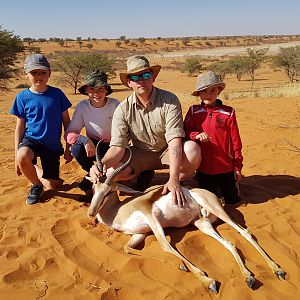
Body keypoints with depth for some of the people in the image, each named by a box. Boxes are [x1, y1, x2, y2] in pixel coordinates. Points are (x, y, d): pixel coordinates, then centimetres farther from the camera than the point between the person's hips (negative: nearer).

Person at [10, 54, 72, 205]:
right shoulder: (23, 97, -5)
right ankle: (36, 185, -4)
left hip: (53, 144, 1)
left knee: (53, 185, 2)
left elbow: (66, 122, 2)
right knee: (23, 157, -37)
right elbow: (20, 127, 1)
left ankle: (35, 170, 38)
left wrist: (68, 148, 2)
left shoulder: (57, 94, -6)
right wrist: (17, 155, -3)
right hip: (31, 139, -1)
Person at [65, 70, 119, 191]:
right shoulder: (82, 106, -12)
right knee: (76, 148, -28)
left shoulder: (115, 105, -16)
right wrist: (84, 140, -35)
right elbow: (69, 134, -15)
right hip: (92, 145, 2)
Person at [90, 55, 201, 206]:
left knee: (193, 150, -34)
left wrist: (173, 179, -41)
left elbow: (175, 141, -29)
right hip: (139, 154, 2)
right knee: (109, 173, -24)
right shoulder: (123, 109, -11)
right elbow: (117, 147, -17)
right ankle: (145, 175, 8)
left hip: (166, 152, -2)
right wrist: (101, 165, -40)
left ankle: (177, 187, -4)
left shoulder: (169, 100, -20)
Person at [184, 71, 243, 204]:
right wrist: (196, 135, -21)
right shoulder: (193, 111, 0)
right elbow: (185, 131, 0)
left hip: (225, 168, -1)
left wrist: (238, 165, 3)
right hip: (203, 168, 1)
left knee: (232, 200, 13)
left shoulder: (228, 112, -4)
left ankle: (233, 183, 41)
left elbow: (235, 141, 0)